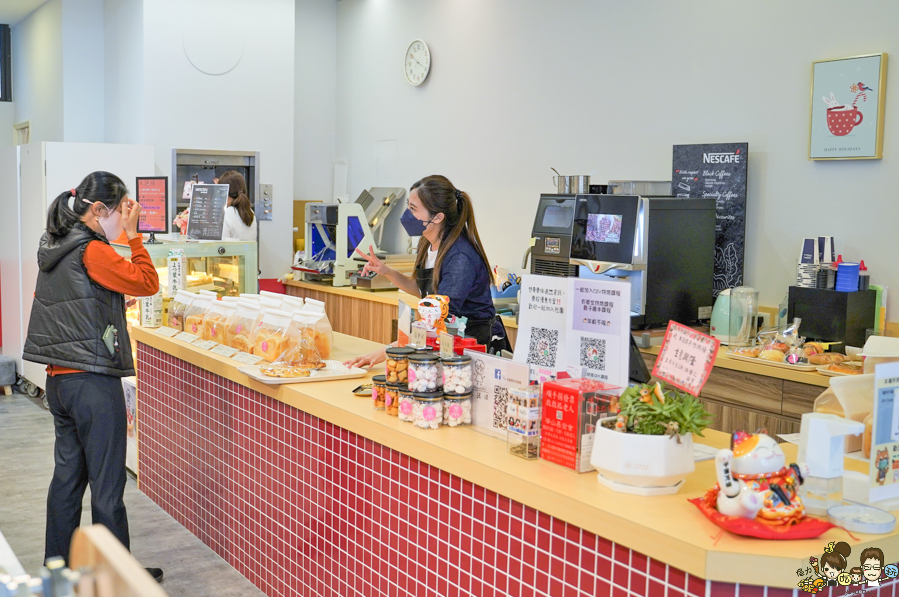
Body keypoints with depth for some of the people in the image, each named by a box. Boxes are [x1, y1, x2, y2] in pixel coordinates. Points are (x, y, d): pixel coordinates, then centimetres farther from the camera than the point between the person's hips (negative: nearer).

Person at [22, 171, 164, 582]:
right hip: (93, 382, -9)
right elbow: (147, 283, -15)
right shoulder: (91, 251, -16)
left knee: (67, 476, 17)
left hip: (58, 378, 9)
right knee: (106, 486, 1)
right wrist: (133, 236, -10)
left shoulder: (51, 248, 11)